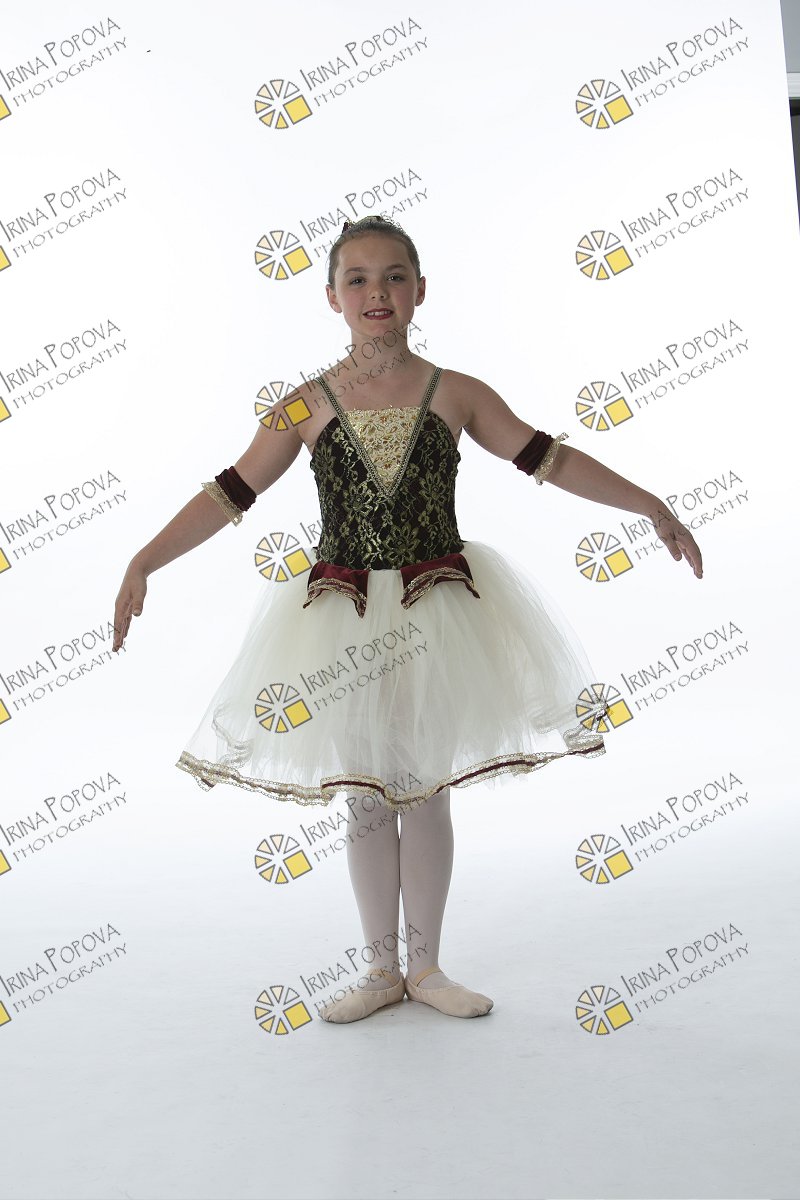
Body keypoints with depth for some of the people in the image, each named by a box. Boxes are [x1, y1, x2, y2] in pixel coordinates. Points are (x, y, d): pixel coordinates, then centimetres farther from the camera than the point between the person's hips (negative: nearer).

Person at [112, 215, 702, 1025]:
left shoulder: (456, 395, 0)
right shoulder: (306, 406, -1)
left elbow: (550, 461, 1)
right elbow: (230, 494, -2)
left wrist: (650, 505, -1)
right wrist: (144, 562, -9)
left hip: (436, 611, 0)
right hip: (342, 619, 0)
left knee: (426, 792, 9)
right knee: (365, 800, 10)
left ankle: (426, 967, 27)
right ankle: (382, 971, 27)